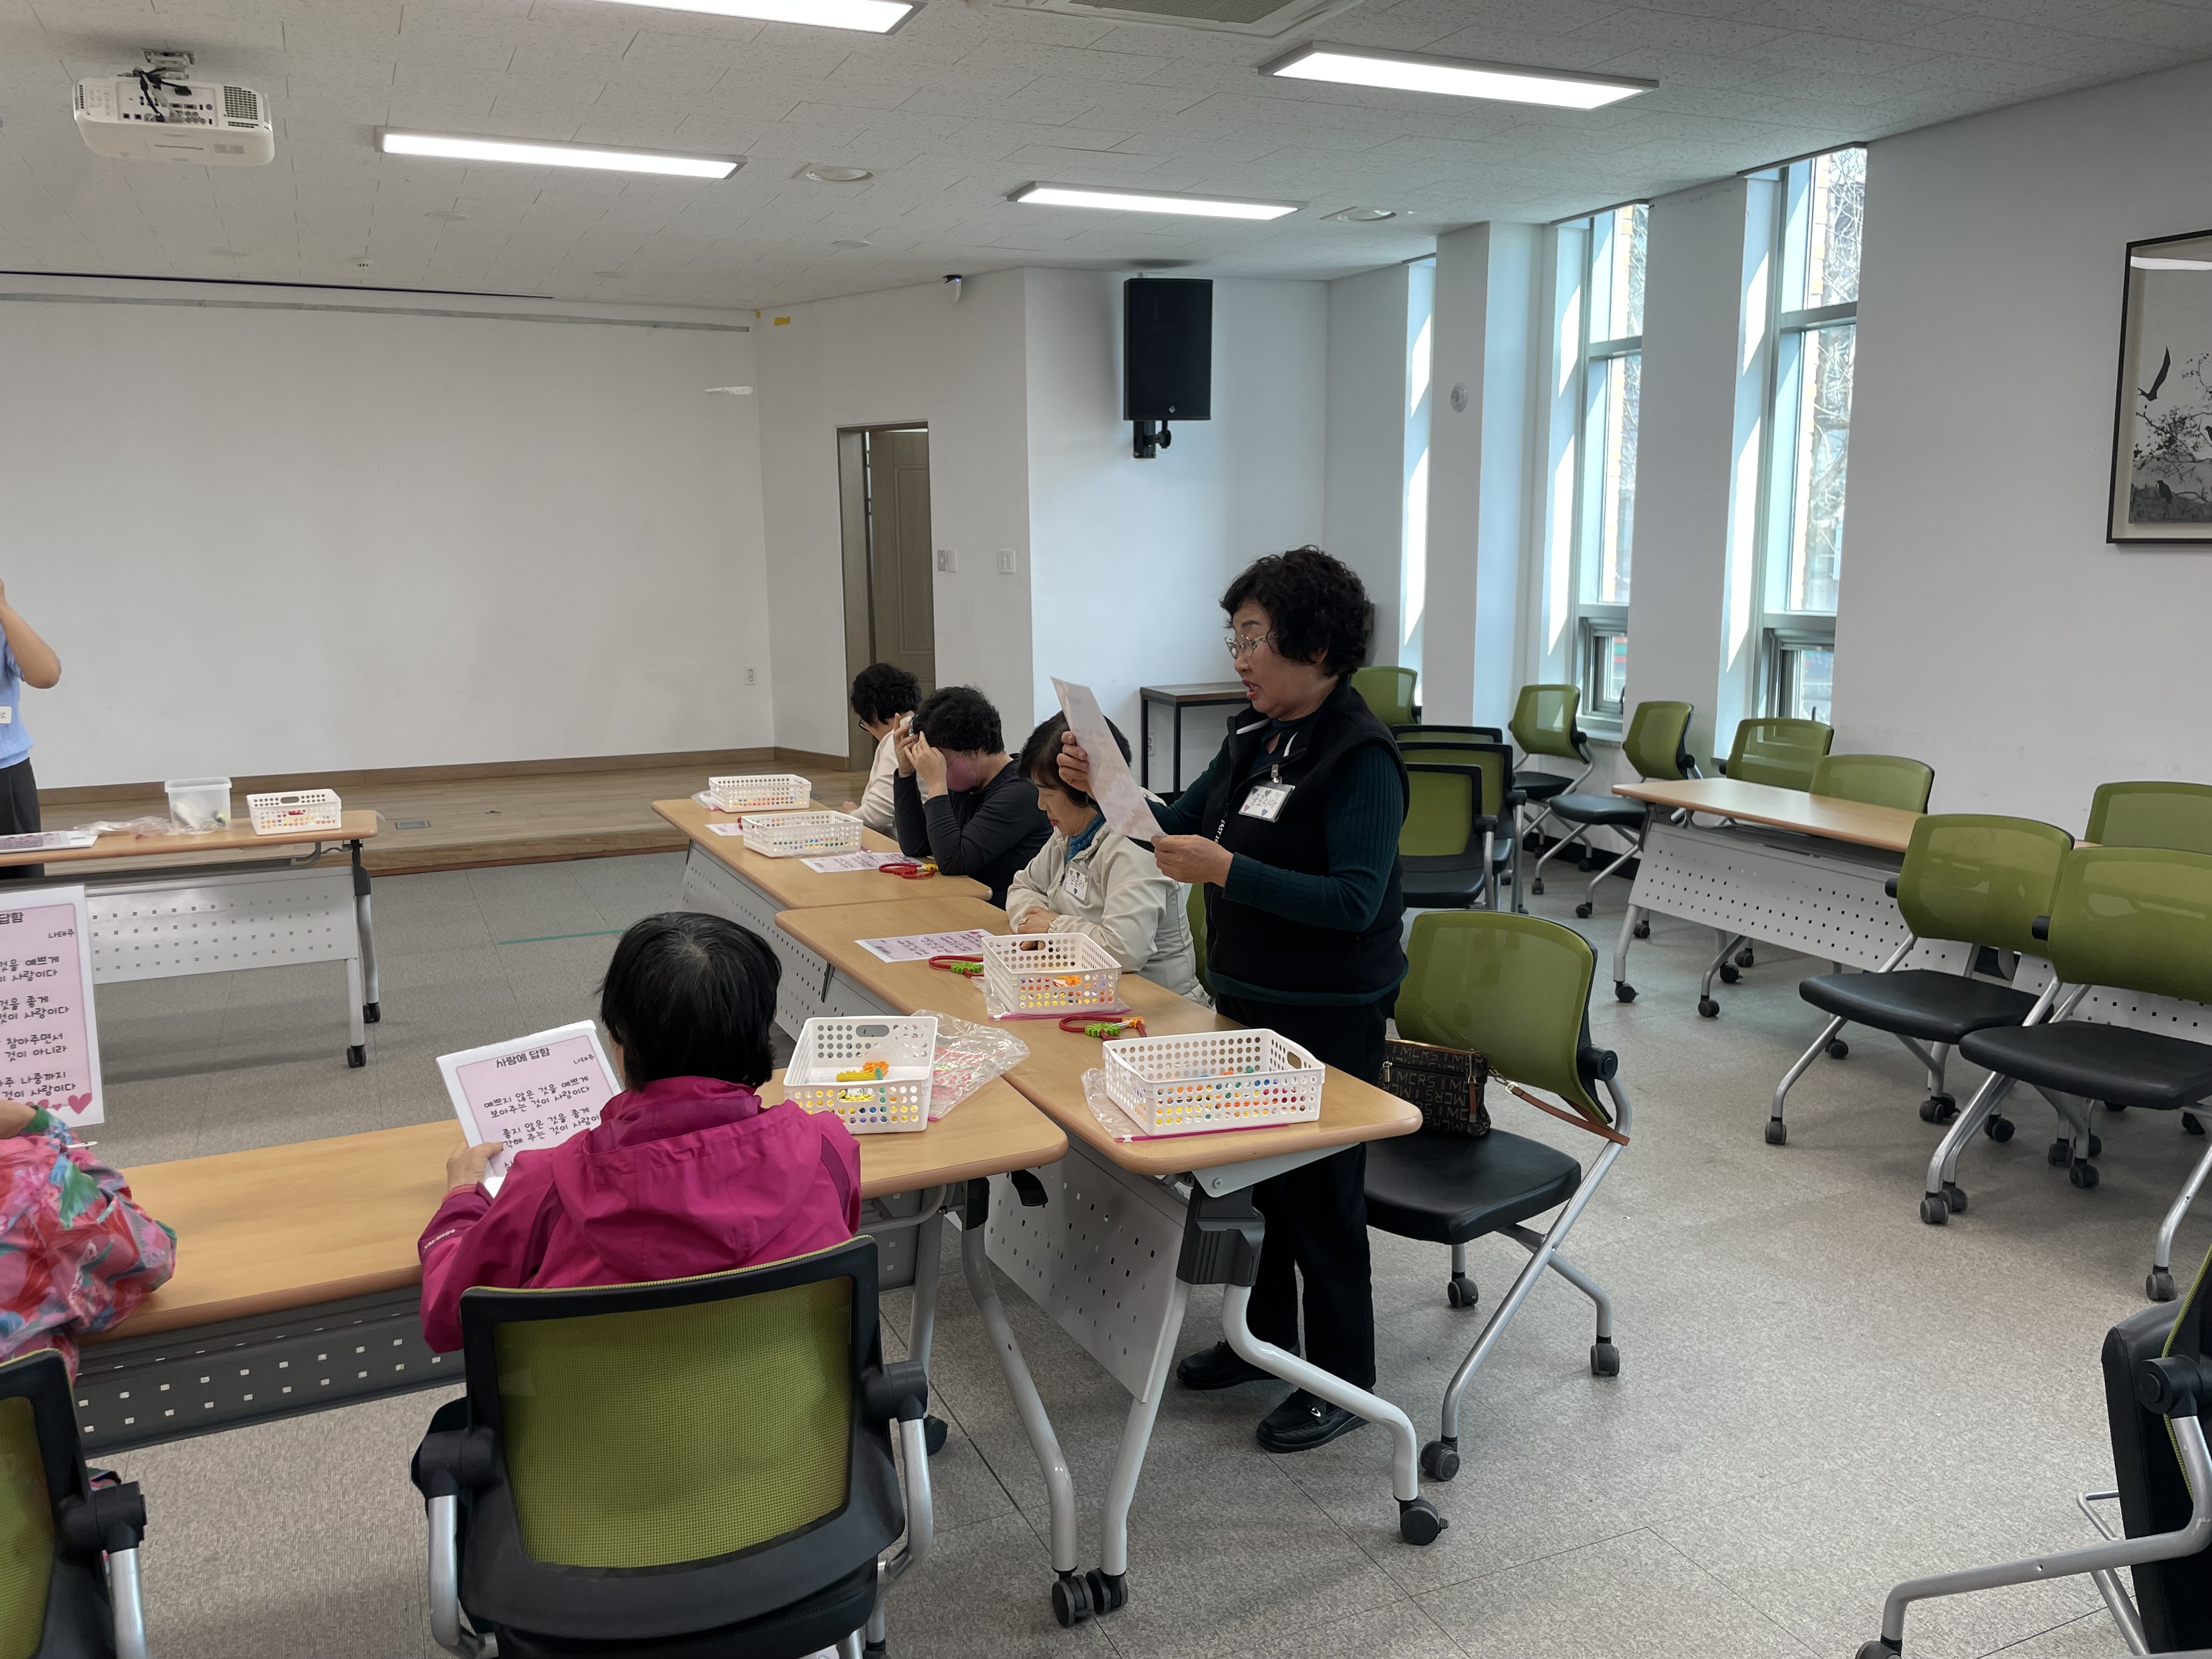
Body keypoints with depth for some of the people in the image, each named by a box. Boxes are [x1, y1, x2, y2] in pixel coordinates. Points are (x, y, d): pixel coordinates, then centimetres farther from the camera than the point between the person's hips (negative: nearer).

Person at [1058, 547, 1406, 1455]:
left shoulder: (1360, 757, -20)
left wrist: (1224, 870, -32)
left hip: (1330, 1014, -8)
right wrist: (1105, 786, -4)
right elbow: (1178, 828, 12)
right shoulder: (1253, 736, 5)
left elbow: (1356, 899, -28)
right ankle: (1265, 1336, 40)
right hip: (1248, 996, 8)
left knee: (1320, 1192, 5)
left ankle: (1341, 1380, 24)